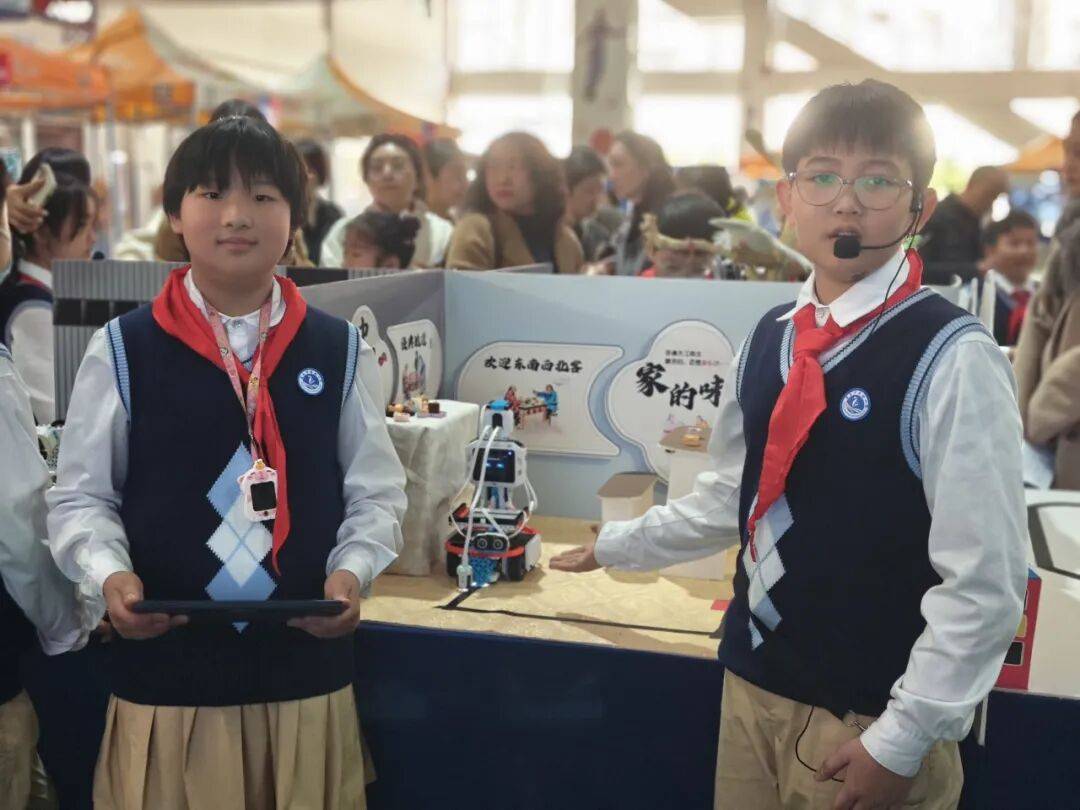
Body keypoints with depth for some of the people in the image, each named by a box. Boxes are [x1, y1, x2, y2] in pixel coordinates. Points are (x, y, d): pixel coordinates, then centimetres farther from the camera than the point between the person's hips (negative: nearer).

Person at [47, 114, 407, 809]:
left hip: (307, 667, 1)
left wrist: (352, 571, -12)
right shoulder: (122, 349, -2)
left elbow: (377, 492, 5)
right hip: (164, 668, -1)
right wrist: (109, 576, -15)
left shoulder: (339, 350, 1)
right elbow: (81, 497, 3)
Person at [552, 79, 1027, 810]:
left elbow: (986, 580, -16)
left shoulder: (953, 359, -16)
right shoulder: (769, 340, 4)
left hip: (868, 720, -5)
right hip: (754, 684, 6)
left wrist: (903, 739, -13)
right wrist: (612, 548, 21)